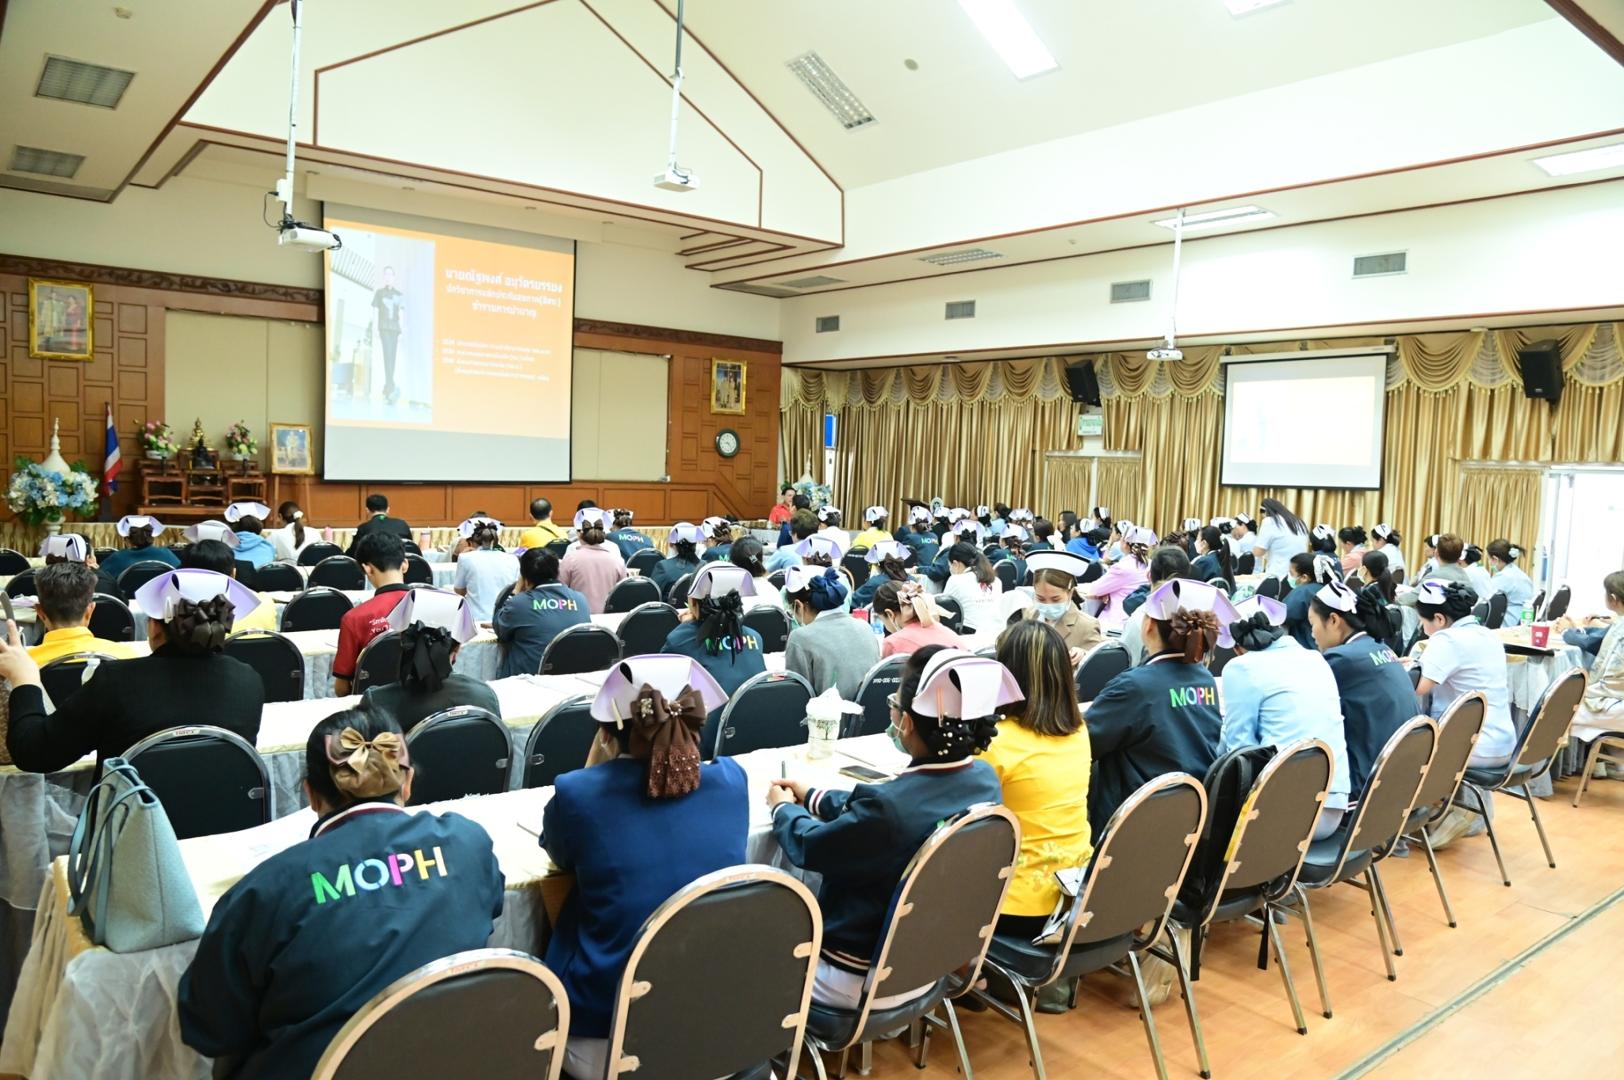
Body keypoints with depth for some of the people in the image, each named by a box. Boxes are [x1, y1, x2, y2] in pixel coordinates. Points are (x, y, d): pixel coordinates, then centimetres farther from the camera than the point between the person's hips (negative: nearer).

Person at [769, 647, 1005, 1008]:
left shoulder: (888, 808, -36)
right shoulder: (984, 777, -13)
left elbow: (809, 846, -15)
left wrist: (783, 808, 7)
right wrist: (811, 797, 16)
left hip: (864, 983, -7)